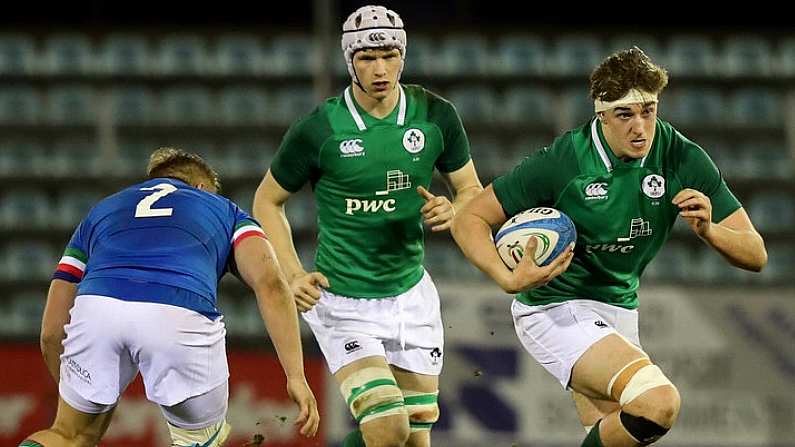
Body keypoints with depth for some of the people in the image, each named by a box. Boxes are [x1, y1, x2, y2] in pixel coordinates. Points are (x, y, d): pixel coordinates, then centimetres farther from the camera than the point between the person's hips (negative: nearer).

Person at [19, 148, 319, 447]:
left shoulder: (100, 211, 39)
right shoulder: (224, 211, 34)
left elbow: (51, 332, 36)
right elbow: (269, 281, 12)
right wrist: (296, 376, 8)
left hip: (96, 308, 2)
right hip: (181, 318, -2)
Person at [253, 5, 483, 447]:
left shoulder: (436, 116, -4)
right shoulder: (317, 130, -13)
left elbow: (471, 190, 7)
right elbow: (267, 201, 1)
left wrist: (454, 212, -16)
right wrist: (293, 275, -11)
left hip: (411, 294, 4)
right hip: (342, 301, -4)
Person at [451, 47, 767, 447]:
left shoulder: (683, 159, -9)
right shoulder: (561, 162, -21)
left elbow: (755, 255, -6)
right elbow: (469, 220, -13)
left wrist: (708, 230, -28)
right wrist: (509, 279, -30)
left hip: (618, 309, 7)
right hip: (555, 308, -7)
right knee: (658, 402, -27)